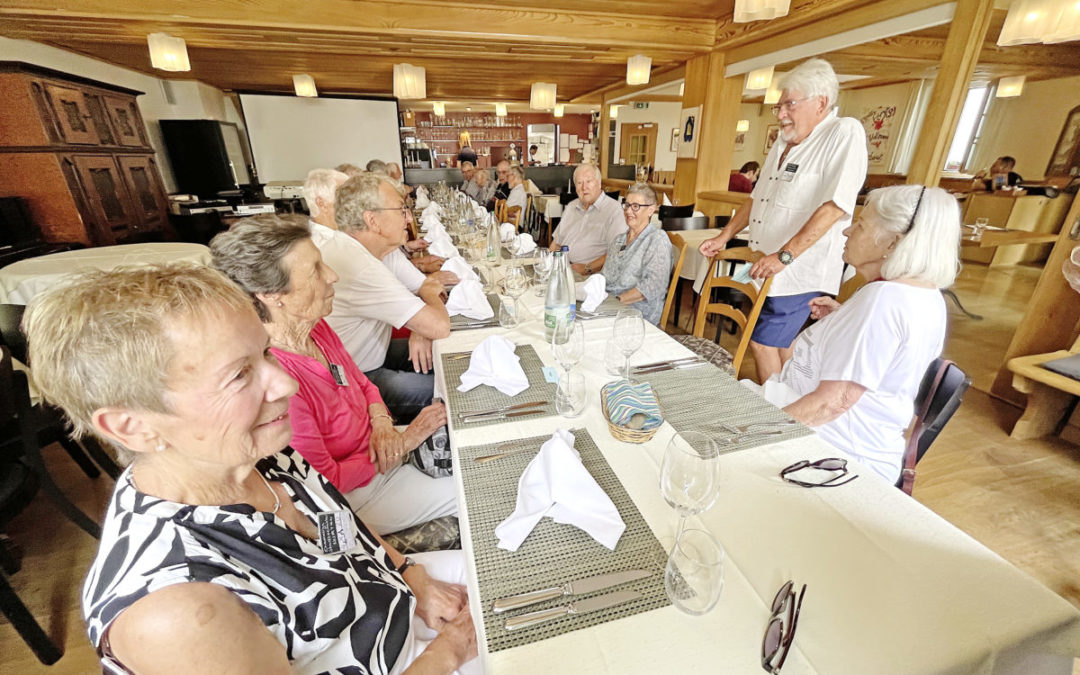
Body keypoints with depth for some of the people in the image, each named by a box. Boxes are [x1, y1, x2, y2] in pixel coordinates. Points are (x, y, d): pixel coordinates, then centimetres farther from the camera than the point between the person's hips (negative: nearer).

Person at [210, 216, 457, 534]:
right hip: (353, 495, -7)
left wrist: (382, 421, -12)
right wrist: (405, 442, -17)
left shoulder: (314, 326, -8)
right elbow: (326, 483, -23)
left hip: (375, 447, 7)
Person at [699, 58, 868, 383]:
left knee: (763, 342, -6)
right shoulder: (784, 142, 16)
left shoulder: (845, 133, -11)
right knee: (780, 342, 14)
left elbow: (835, 206, -22)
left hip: (801, 271, -8)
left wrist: (784, 255, -26)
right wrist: (724, 236, 16)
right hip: (768, 268, 8)